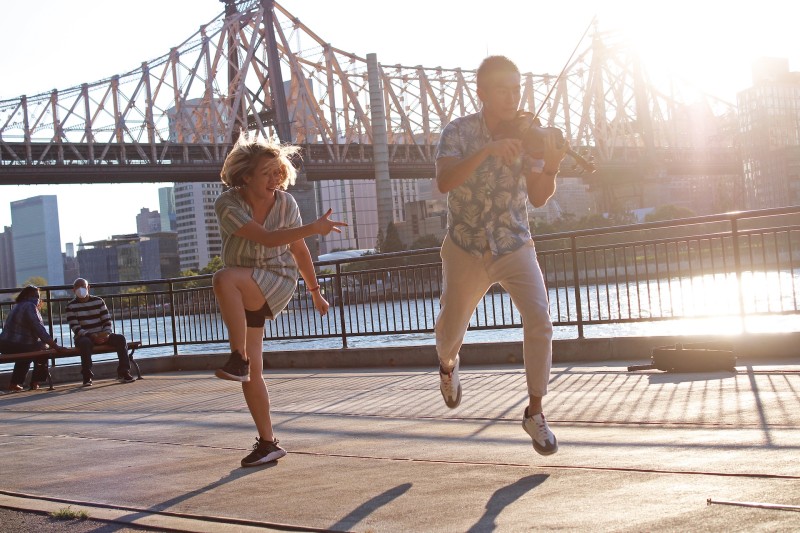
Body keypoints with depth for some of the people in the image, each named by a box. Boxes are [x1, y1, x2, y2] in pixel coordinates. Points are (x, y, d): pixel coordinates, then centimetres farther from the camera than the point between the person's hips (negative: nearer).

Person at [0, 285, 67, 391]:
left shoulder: (17, 306, 20)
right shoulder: (30, 306, -10)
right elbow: (39, 329, -17)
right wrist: (55, 346, -17)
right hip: (17, 346, -9)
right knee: (43, 347, 13)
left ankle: (15, 383, 33)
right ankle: (35, 382, 14)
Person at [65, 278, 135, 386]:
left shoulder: (98, 301, 9)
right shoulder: (71, 306, -1)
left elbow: (107, 320, 6)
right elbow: (75, 328, -10)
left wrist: (106, 333, -16)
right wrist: (92, 336, -24)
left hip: (101, 335, 3)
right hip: (83, 337, -3)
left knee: (120, 338, -20)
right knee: (85, 343, -38)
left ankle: (123, 372, -20)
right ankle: (87, 376, -32)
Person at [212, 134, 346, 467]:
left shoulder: (286, 203, -6)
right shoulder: (228, 204, -14)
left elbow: (299, 249, 7)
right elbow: (266, 239, -26)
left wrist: (315, 292, 15)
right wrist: (315, 228, -34)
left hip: (277, 281, -2)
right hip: (244, 295, 2)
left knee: (224, 279, -35)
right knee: (251, 374, -2)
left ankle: (239, 358, -28)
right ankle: (268, 443, 10)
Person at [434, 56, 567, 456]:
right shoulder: (458, 132, -11)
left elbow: (538, 199, -6)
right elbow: (444, 182, -29)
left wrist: (550, 169, -27)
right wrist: (486, 151, -41)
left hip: (515, 246, 1)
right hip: (465, 249, -1)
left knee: (539, 320, -20)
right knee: (450, 329, 14)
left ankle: (535, 413, -7)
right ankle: (448, 364, 53)